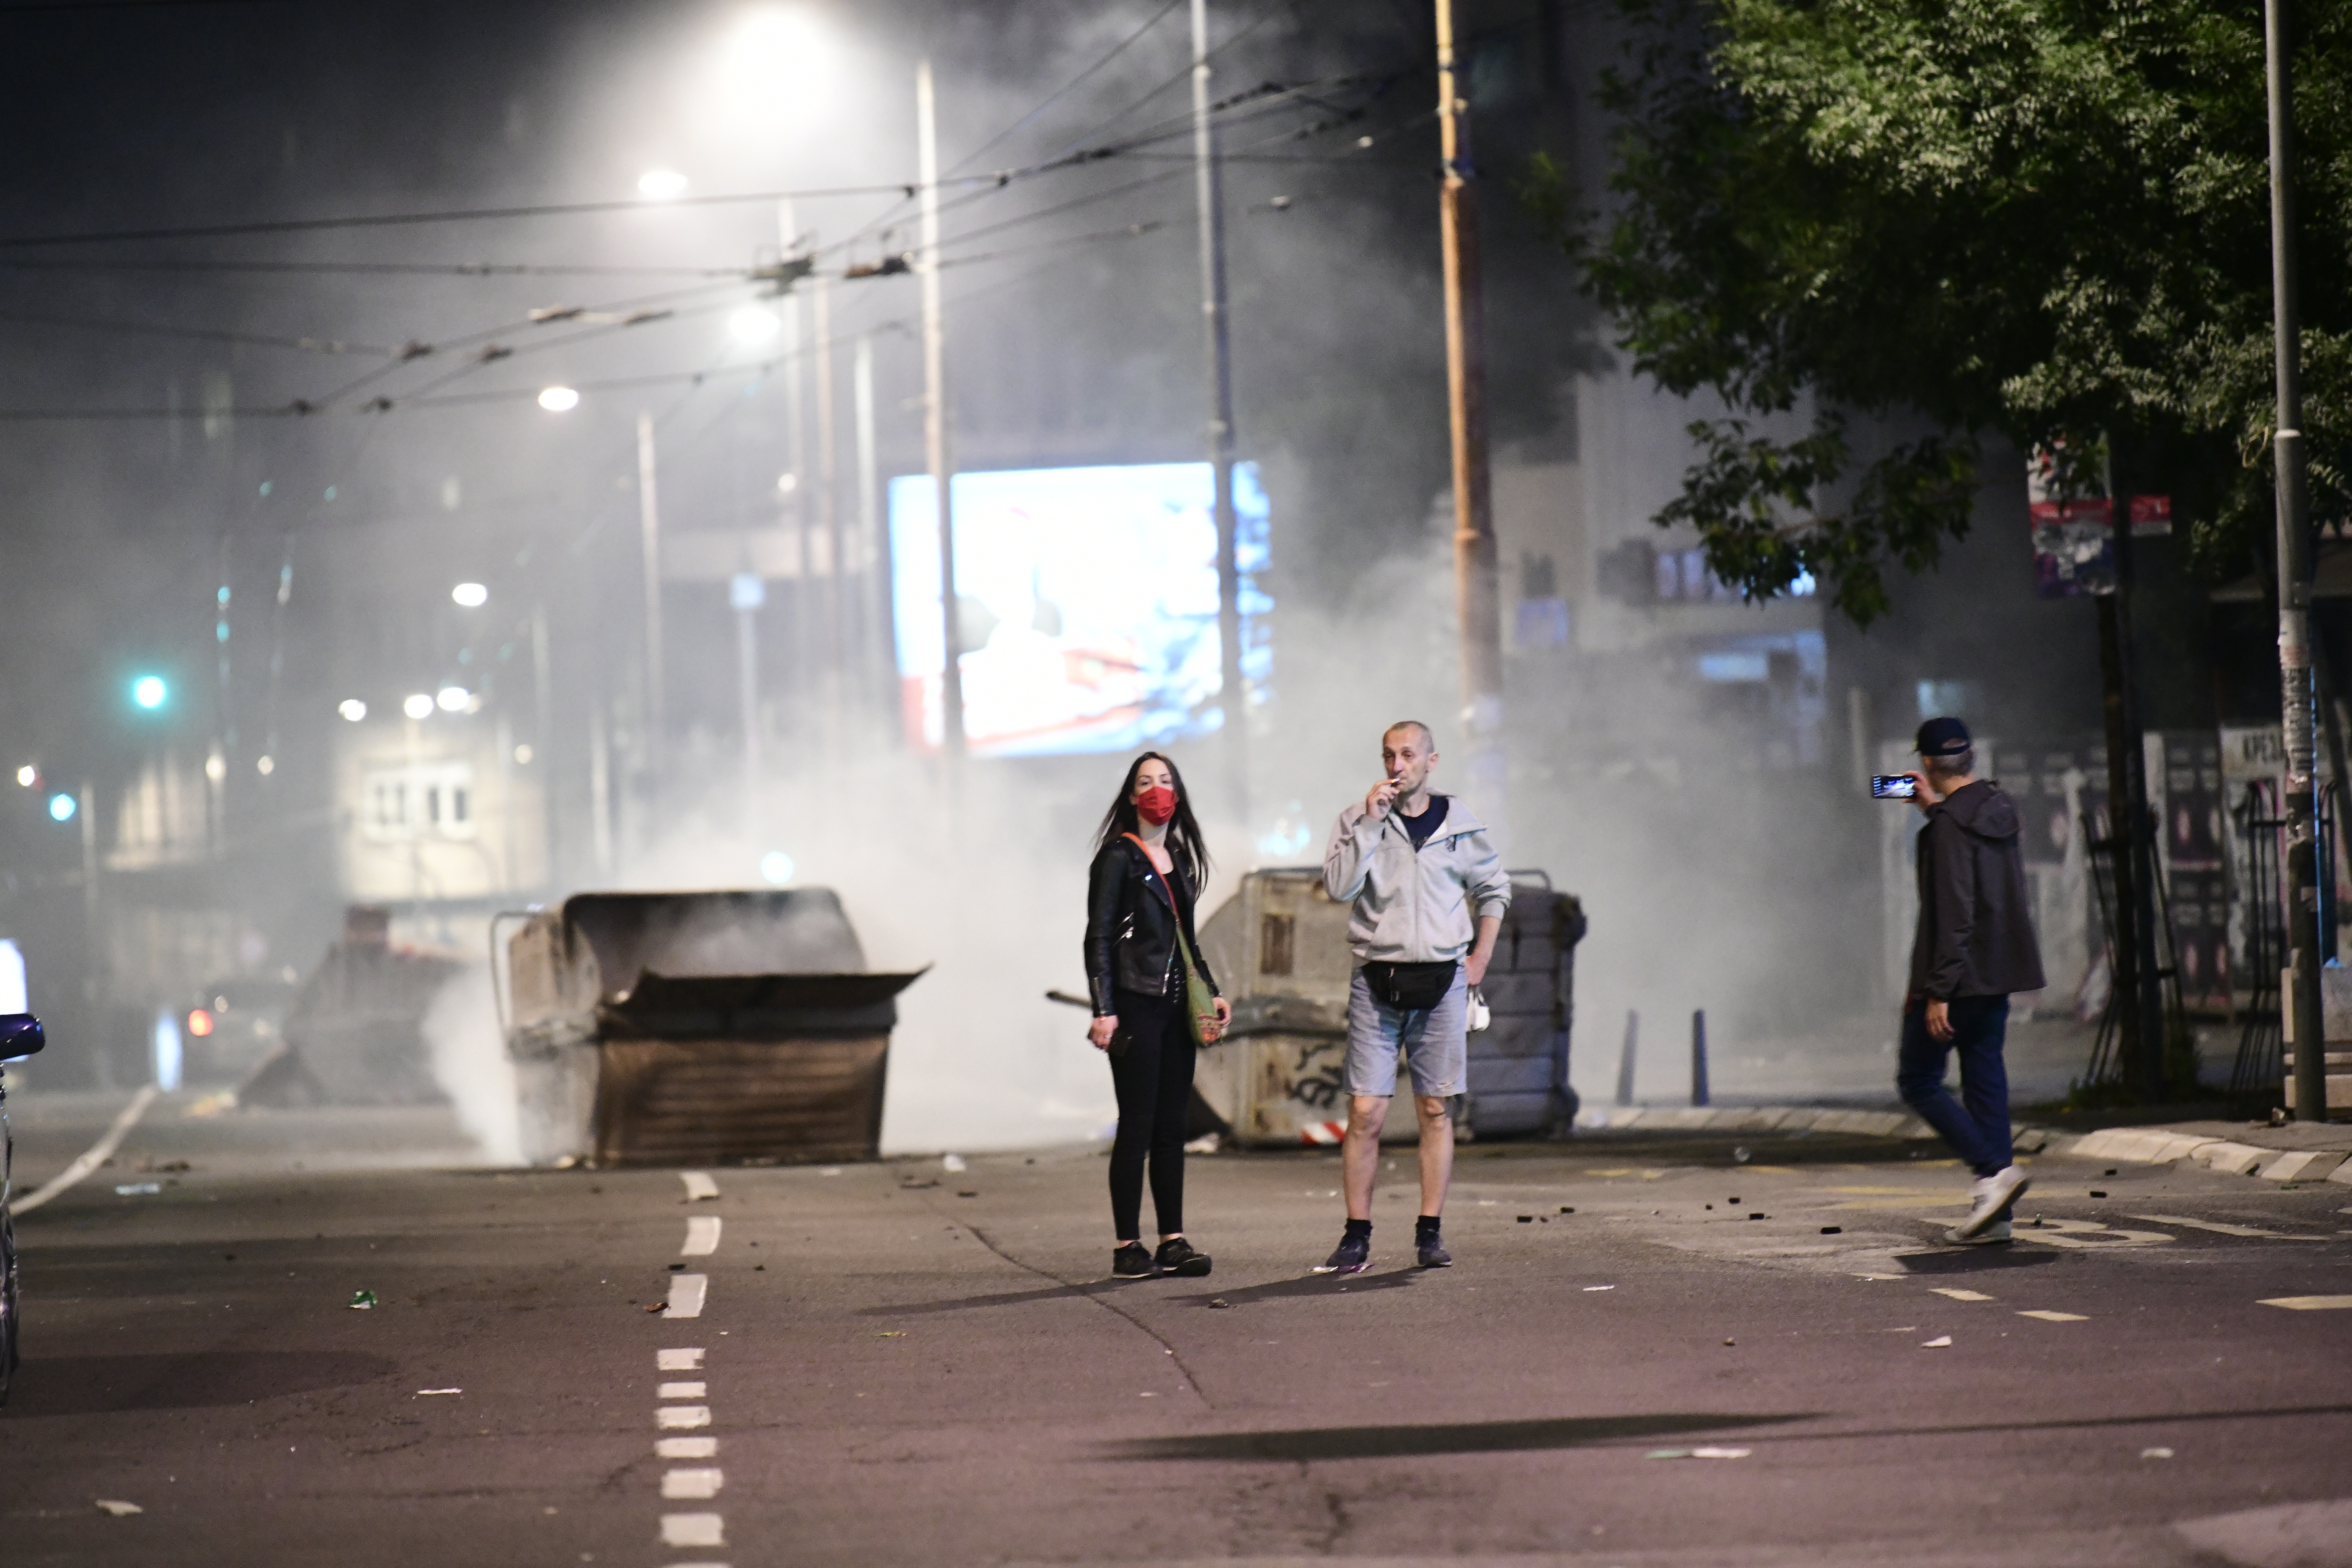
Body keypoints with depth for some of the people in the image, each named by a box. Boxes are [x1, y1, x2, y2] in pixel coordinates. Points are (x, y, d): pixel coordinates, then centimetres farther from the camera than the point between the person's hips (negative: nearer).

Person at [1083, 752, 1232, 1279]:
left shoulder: (1181, 858, 16)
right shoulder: (1119, 857, -4)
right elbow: (1098, 938, -8)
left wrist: (1212, 992, 17)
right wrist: (1104, 1011, -16)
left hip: (1176, 1006, 7)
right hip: (1135, 1007, -7)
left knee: (1172, 1127, 7)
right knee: (1138, 1125, -6)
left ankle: (1173, 1241, 9)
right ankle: (1127, 1246, -3)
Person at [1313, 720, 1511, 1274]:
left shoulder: (1460, 825, 6)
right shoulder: (1358, 821, 2)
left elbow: (1493, 888, 20)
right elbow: (1338, 887, -13)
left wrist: (1480, 956, 11)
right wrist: (1372, 822, -15)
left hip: (1441, 980, 1)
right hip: (1377, 980, -1)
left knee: (1436, 1111, 4)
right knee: (1366, 1113, -6)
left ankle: (1430, 1233, 10)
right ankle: (1357, 1239, -3)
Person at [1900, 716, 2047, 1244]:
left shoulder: (1950, 825, -17)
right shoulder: (1999, 811, 8)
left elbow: (1952, 913, -21)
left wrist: (1938, 991, -21)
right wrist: (1936, 810, 34)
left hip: (1960, 976, -8)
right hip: (2000, 975, 8)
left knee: (1918, 1080, 2)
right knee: (1985, 1080, 10)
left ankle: (1994, 1169, -13)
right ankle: (1993, 1212, 7)